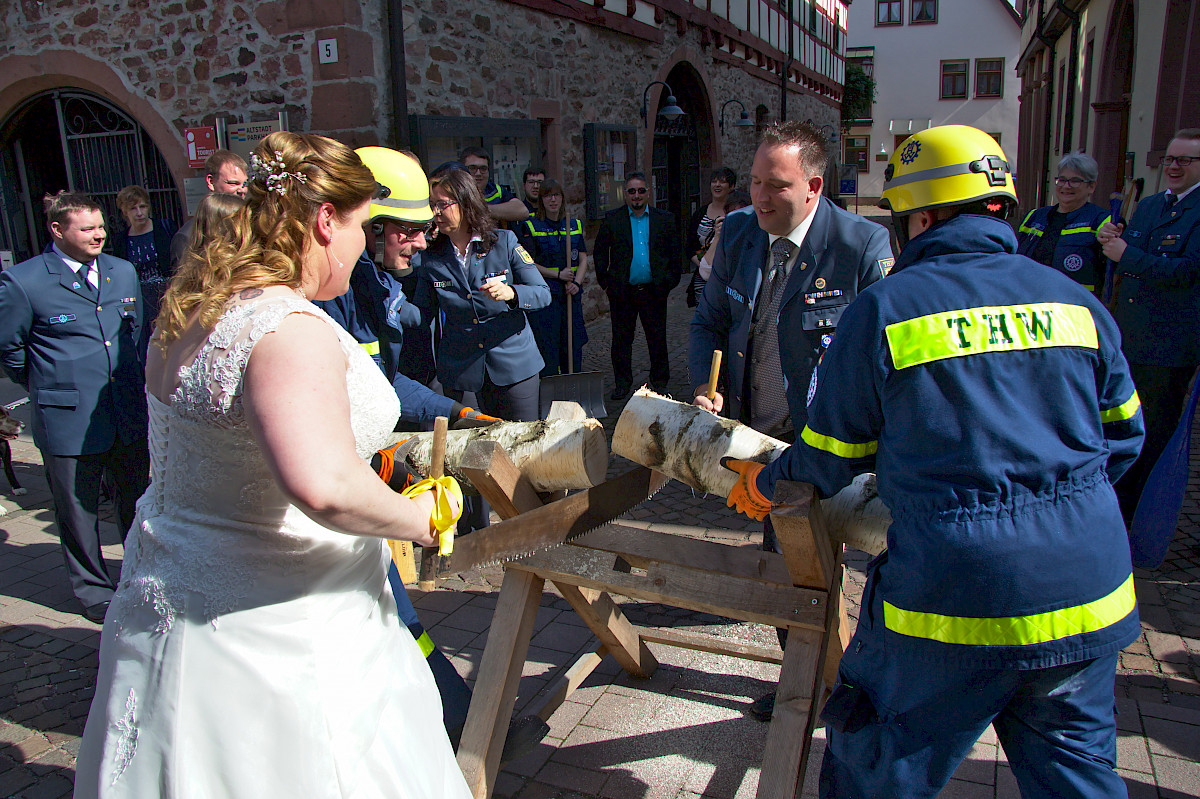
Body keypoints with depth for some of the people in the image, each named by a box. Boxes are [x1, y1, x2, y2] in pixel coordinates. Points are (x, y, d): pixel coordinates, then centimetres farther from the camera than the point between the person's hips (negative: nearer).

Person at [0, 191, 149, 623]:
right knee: (77, 512, 11)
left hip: (129, 414, 4)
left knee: (137, 501, 15)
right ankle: (94, 588, 29)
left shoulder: (123, 272, 6)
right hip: (68, 423, -4)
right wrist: (45, 386, 8)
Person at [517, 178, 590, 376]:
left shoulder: (575, 225, 13)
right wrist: (558, 274, -12)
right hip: (544, 295, -4)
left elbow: (583, 259, 11)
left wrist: (577, 282, -6)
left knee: (573, 346, 7)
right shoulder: (531, 227, 1)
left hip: (571, 294, 4)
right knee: (547, 349, -5)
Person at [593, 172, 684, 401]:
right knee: (621, 339, 7)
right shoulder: (612, 219, 3)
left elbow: (676, 253, 9)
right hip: (622, 292, 0)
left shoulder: (665, 219, 6)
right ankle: (622, 384, 20)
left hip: (654, 292, 0)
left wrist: (670, 281, 2)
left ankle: (660, 382, 22)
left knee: (657, 339, 7)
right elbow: (600, 253, 6)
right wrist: (606, 283, 2)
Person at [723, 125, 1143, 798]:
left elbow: (831, 457, -1)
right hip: (1088, 595, 5)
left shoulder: (885, 307, -8)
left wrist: (762, 487, 18)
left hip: (956, 599, -5)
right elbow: (1123, 436, 15)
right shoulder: (1077, 302, 6)